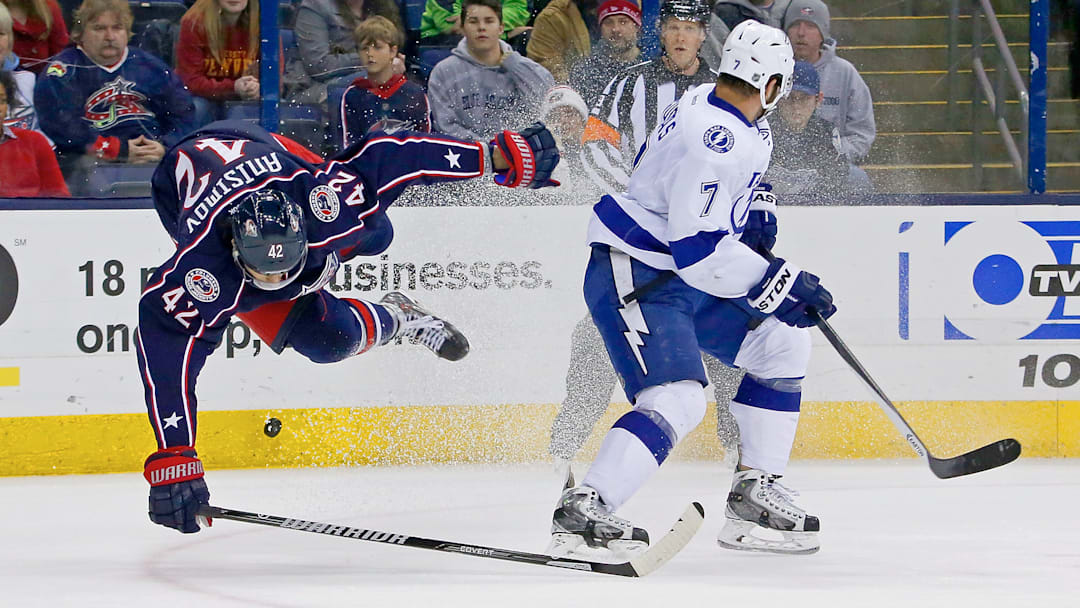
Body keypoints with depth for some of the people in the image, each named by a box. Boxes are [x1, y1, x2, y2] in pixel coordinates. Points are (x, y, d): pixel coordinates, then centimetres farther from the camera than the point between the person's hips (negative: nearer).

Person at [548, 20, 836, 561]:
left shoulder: (710, 102, 5)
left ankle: (754, 494, 17)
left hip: (685, 279, 11)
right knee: (675, 399, -27)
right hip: (634, 281, -11)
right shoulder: (717, 141, -26)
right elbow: (698, 248, -30)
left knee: (782, 343, 13)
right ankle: (579, 515, -26)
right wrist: (777, 283, -25)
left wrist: (754, 210, 15)